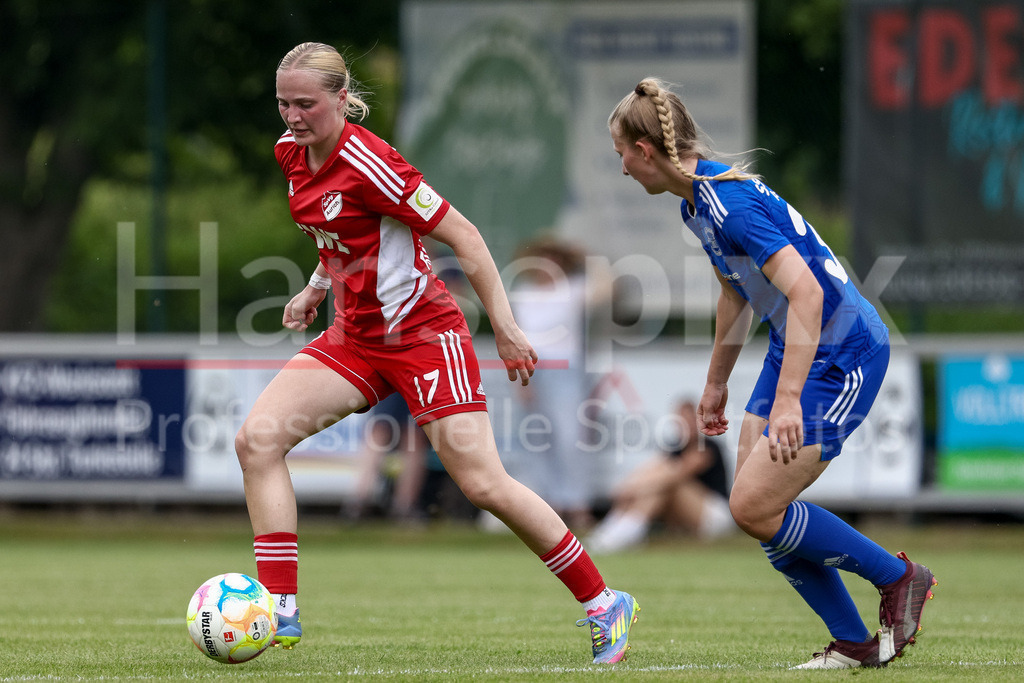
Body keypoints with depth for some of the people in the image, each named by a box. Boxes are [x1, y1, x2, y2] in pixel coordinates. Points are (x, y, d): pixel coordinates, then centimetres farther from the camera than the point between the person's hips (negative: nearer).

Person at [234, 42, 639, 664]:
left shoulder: (368, 164, -22)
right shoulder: (293, 152, 2)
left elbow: (462, 236, -18)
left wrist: (505, 326, -18)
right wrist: (318, 287, 15)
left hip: (422, 331, -8)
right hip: (355, 336, 8)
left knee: (482, 483, -10)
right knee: (258, 438, -10)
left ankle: (604, 605, 6)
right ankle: (280, 612, -10)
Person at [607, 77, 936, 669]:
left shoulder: (731, 203, -24)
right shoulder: (697, 202, 8)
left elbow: (807, 292, -32)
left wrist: (789, 399, -36)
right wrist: (717, 382, 32)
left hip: (843, 355, -10)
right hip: (798, 349, 10)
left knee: (754, 506, -13)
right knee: (755, 505, 4)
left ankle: (898, 577, 4)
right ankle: (854, 644, 11)